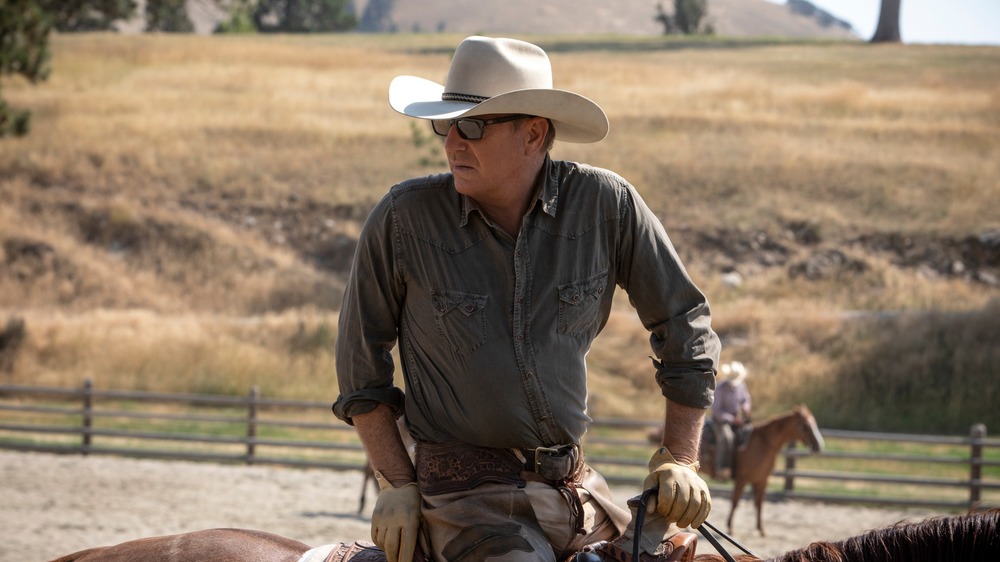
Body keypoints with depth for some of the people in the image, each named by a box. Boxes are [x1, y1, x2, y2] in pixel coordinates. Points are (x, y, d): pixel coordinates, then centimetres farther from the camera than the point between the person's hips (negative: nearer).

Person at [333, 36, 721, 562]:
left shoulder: (607, 206, -3)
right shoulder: (404, 218, -6)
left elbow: (684, 323, 8)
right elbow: (360, 361, 5)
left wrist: (678, 461, 4)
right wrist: (396, 485, -1)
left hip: (577, 491, 3)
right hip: (465, 495, -3)